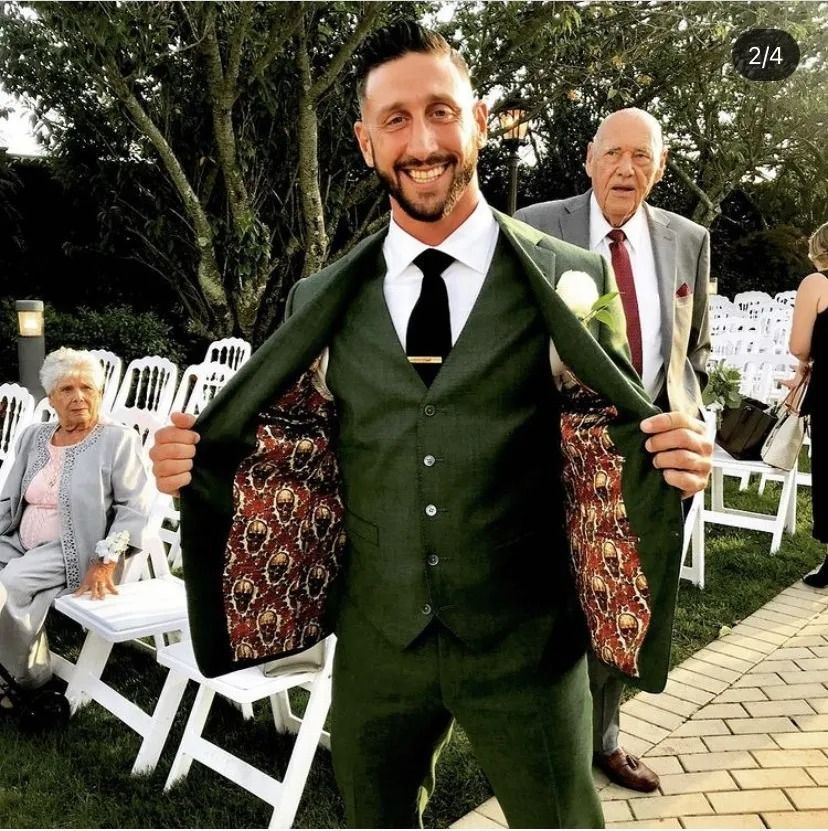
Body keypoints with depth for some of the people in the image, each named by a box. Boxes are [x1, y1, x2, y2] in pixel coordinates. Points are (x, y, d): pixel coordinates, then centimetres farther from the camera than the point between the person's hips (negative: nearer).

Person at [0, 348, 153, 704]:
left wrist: (106, 562, -19)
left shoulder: (118, 440, -4)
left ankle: (33, 680, -7)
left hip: (71, 554, -6)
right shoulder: (33, 437, 15)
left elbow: (134, 508, -10)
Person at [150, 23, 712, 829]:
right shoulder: (321, 301, 1)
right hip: (376, 642, 3)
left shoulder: (571, 280, -5)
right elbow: (302, 463, 5)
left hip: (524, 642, -2)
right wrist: (200, 462, -12)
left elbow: (613, 443, -2)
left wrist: (673, 456, -23)